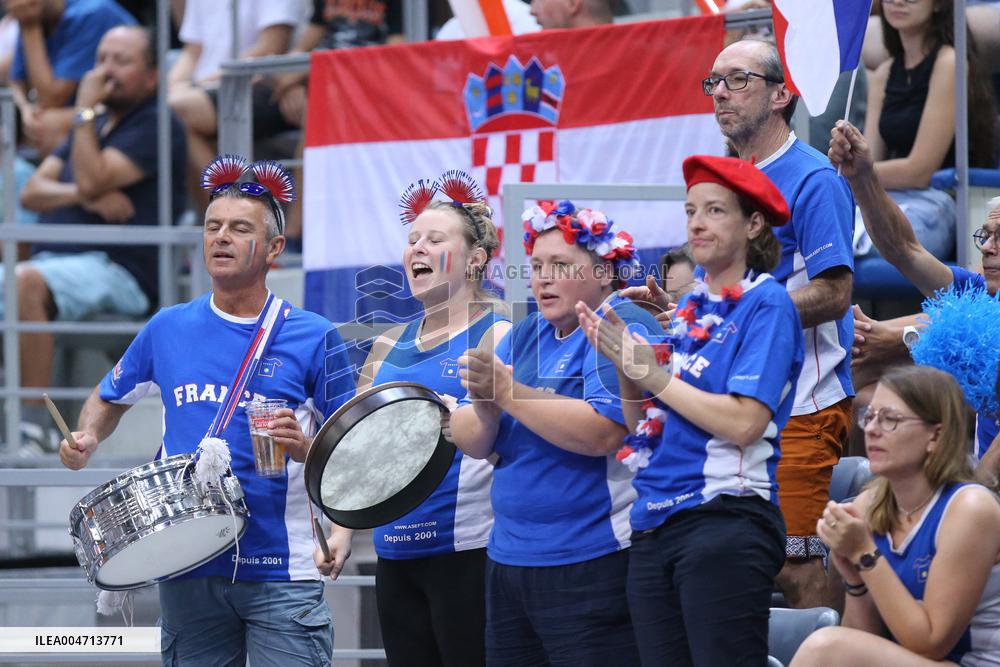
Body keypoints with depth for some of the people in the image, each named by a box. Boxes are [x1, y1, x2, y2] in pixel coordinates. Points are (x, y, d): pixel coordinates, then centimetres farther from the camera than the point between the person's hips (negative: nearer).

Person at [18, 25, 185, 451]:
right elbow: (32, 193, 17)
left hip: (117, 269, -8)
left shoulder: (156, 127, 1)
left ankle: (34, 425, -37)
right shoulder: (96, 124, 28)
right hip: (55, 257, 8)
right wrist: (85, 196, -3)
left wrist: (85, 111, -4)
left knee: (24, 283, -36)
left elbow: (93, 180, -13)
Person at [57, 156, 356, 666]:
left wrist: (304, 448, -19)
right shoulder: (168, 330, 7)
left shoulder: (313, 339, -1)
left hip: (281, 573, -3)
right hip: (188, 573, 3)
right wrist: (87, 439, 2)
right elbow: (109, 399, 22)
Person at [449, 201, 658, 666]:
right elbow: (470, 441, 9)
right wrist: (485, 408, -14)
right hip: (509, 558, 8)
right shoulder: (525, 337, 15)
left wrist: (508, 391, -22)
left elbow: (603, 433, -23)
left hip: (591, 567, -8)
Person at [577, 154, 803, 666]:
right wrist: (625, 366, -1)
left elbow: (744, 422, -17)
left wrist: (652, 375, -11)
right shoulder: (686, 310, 17)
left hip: (725, 521, -8)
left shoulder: (766, 306, -5)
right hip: (655, 524, 8)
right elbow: (642, 426, 16)